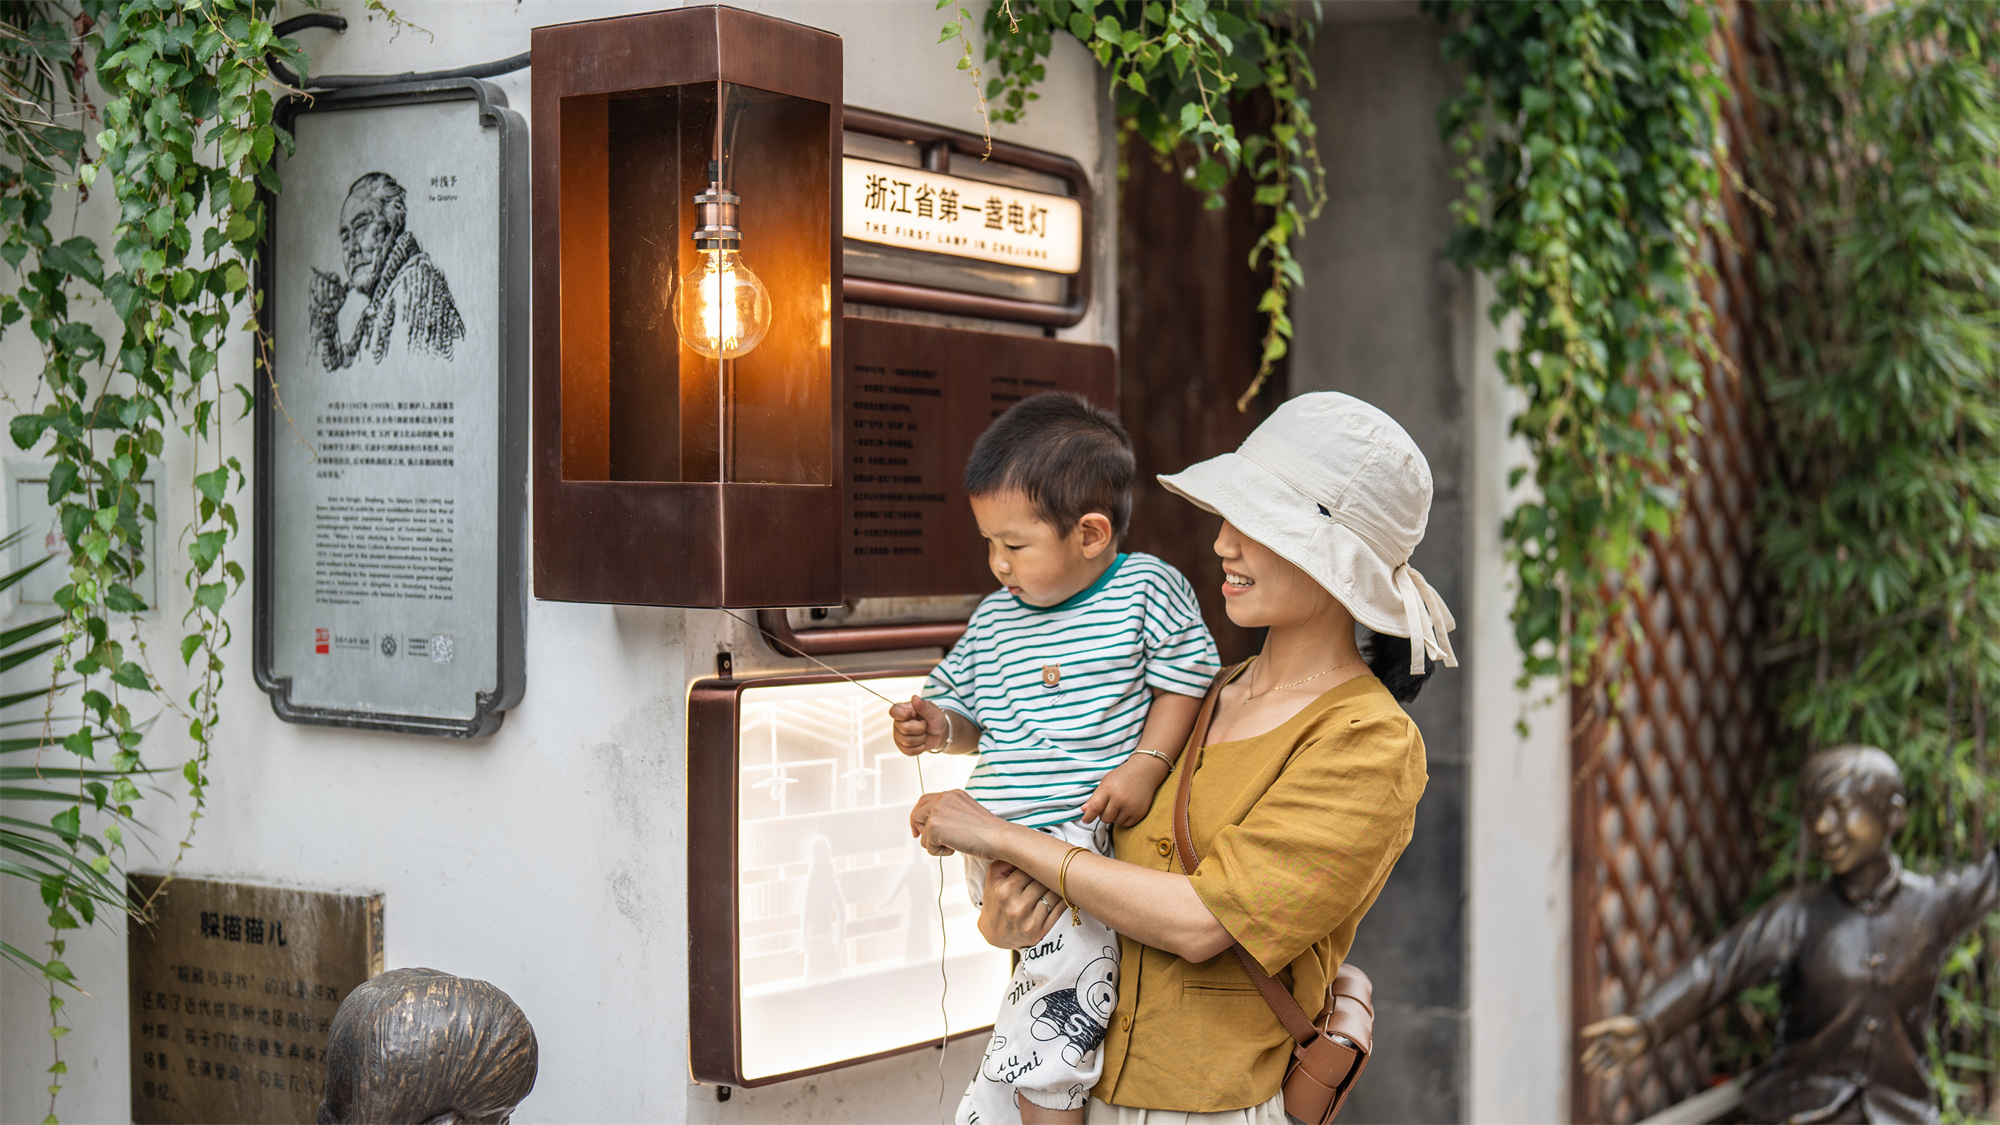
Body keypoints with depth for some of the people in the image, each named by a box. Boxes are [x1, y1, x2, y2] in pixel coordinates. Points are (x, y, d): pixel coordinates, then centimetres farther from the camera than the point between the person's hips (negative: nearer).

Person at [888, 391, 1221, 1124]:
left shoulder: (1147, 589, -2)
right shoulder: (995, 618, 12)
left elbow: (1184, 684, 1)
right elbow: (976, 716, 21)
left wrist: (1145, 766, -11)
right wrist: (941, 728, 0)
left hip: (1092, 838, -3)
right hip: (1002, 847, 3)